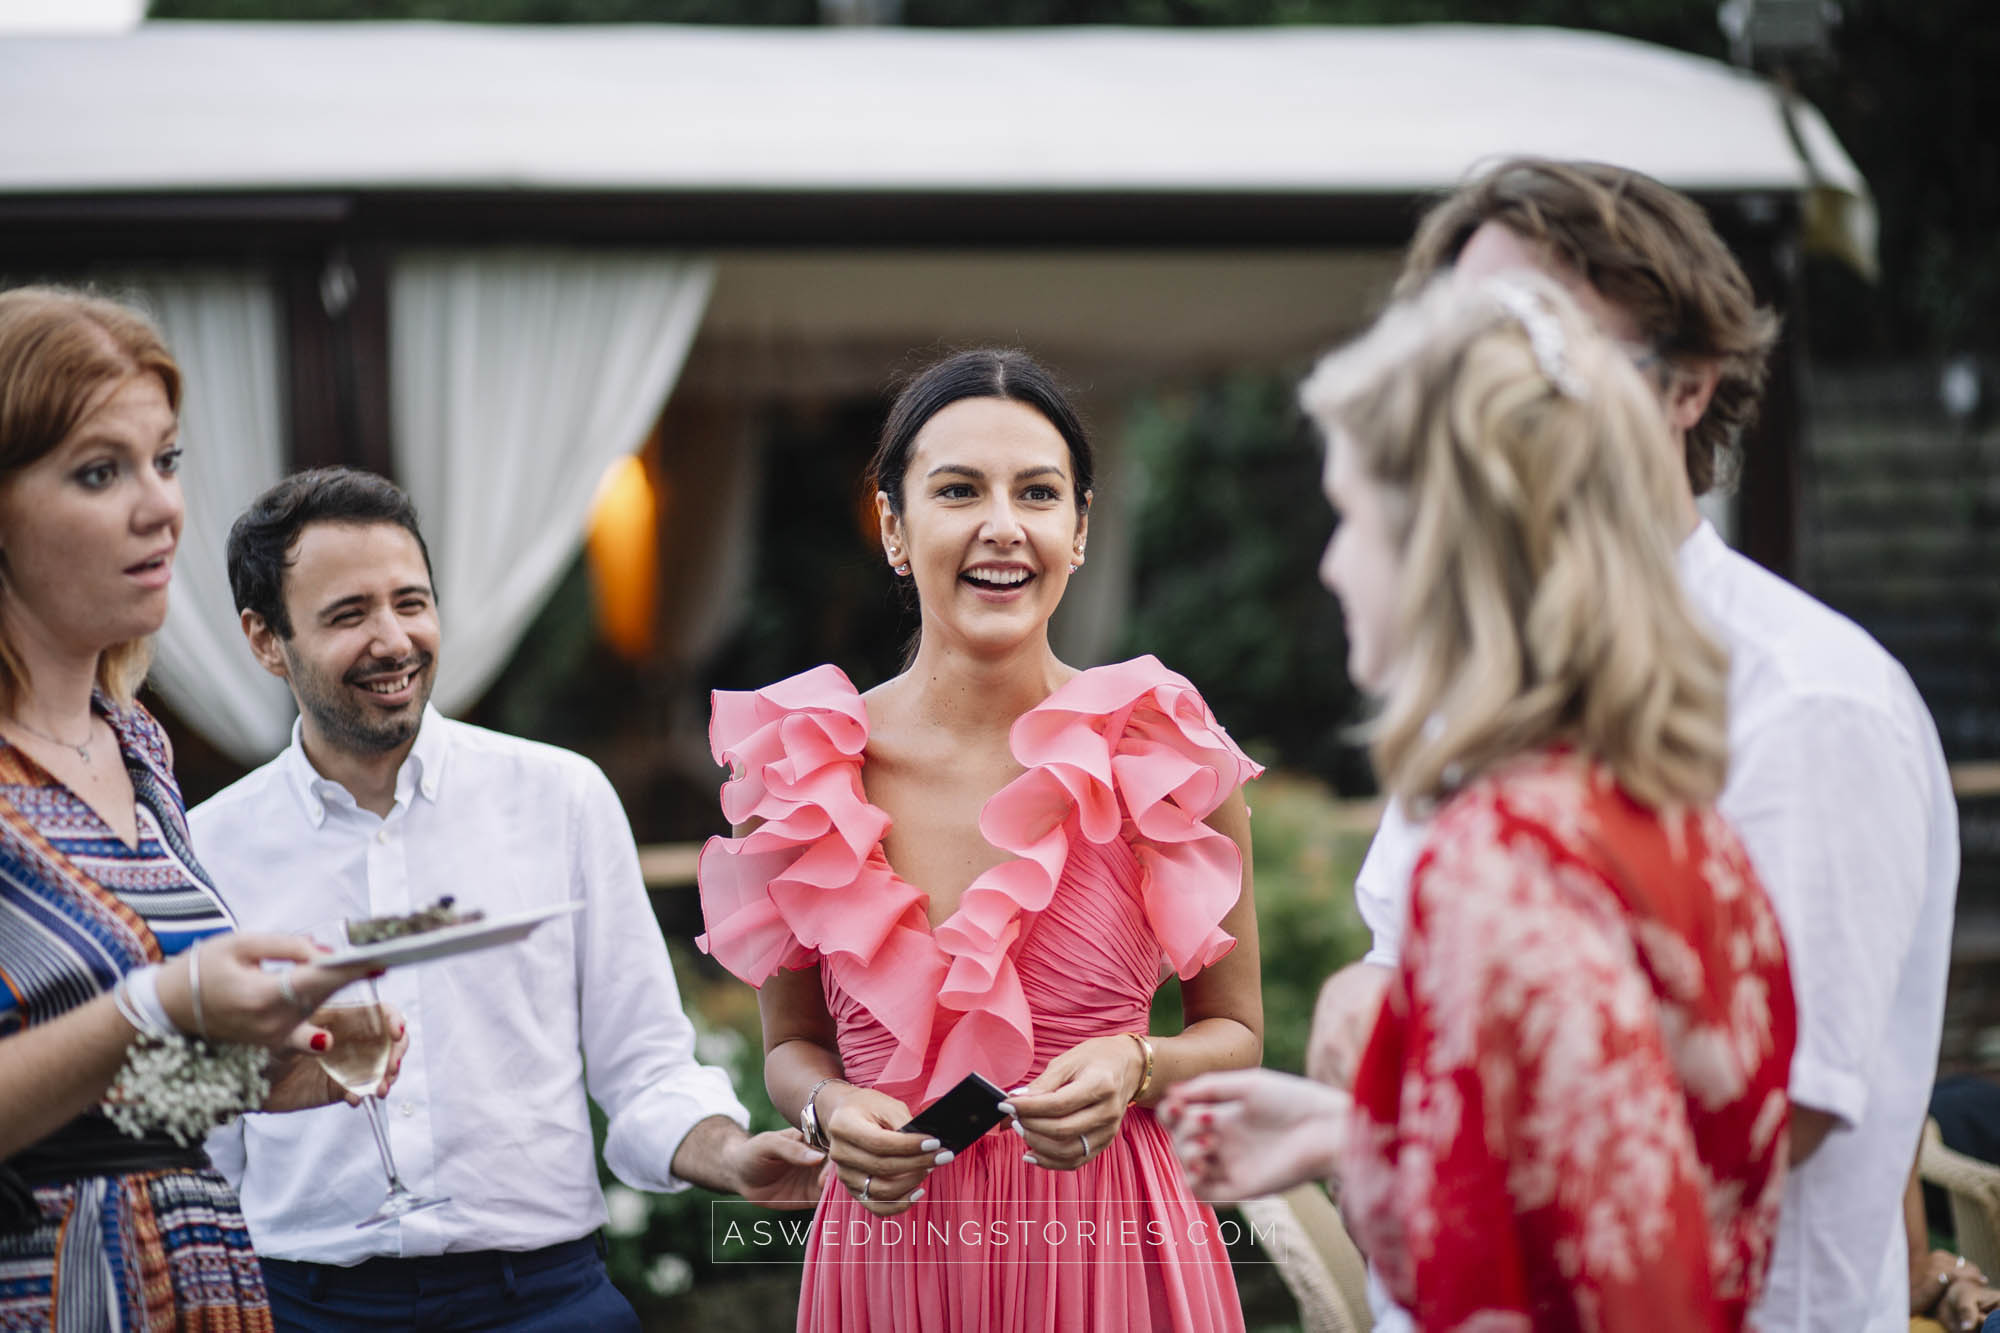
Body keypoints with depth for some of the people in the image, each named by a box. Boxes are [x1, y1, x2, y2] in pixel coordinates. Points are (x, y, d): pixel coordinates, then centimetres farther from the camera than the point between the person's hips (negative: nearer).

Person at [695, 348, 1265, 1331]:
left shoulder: (1171, 756, -8)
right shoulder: (793, 770, -4)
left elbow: (1235, 1031, 5)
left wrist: (1135, 1066, -15)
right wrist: (830, 1108, -11)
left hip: (1107, 1251, -1)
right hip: (891, 1252, 1)